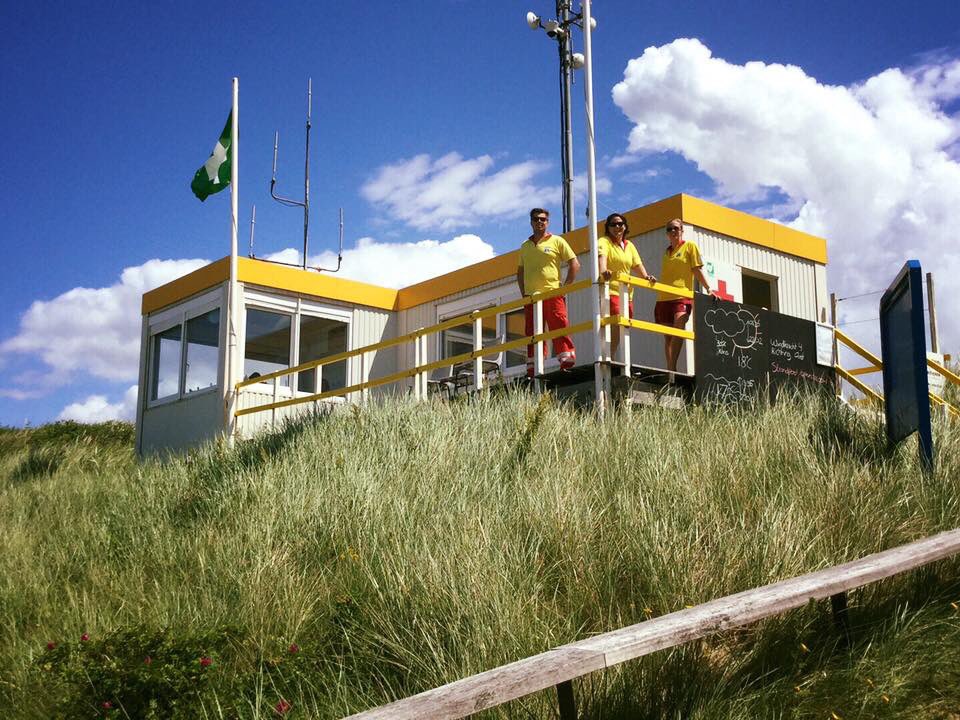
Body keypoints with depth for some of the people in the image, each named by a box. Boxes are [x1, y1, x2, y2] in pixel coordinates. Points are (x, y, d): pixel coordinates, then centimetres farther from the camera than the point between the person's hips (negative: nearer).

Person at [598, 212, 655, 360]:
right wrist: (603, 271, -41)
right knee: (616, 326, -22)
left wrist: (646, 276, -7)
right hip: (610, 291, -7)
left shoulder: (629, 245, 21)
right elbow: (601, 256, -20)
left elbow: (637, 265, 13)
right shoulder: (604, 242, 0)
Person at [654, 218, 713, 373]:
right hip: (663, 297, 6)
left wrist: (708, 289, -6)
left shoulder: (690, 246, 6)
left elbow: (697, 270, 2)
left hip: (682, 296, -6)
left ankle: (672, 368, -30)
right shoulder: (667, 251, 20)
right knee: (668, 336, 3)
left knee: (678, 328, -25)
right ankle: (670, 369, 5)